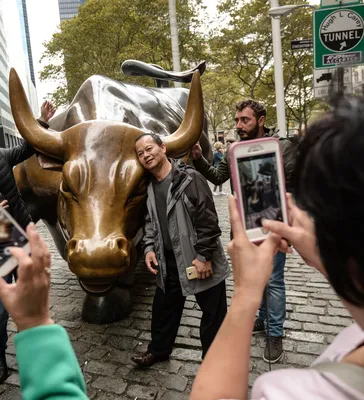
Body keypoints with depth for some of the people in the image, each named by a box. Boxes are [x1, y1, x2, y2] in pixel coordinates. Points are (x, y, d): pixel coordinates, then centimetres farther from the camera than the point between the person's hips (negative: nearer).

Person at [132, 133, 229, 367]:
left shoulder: (190, 178, -15)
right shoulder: (149, 187, 7)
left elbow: (208, 219, -18)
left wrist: (204, 256, -19)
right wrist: (149, 248, 2)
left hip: (200, 259, -6)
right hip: (169, 261, 7)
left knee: (213, 312, 9)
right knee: (164, 307, 21)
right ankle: (159, 349, 44)